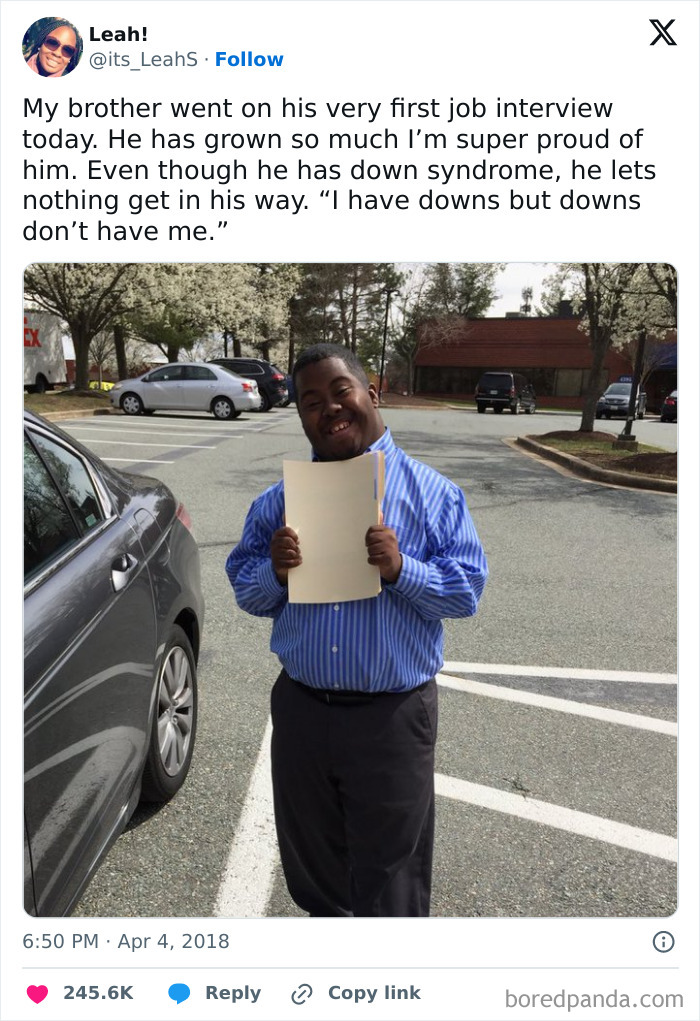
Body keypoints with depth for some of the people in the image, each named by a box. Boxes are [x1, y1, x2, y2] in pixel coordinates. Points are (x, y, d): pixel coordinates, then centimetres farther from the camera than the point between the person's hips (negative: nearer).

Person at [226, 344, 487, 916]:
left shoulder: (432, 492, -5)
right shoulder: (280, 498, 4)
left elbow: (469, 588, -7)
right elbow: (245, 591, 6)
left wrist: (401, 570, -24)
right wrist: (274, 571, -16)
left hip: (393, 718, -3)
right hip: (300, 711, 4)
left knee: (388, 876, 14)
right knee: (311, 864, 25)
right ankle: (325, 917, 53)